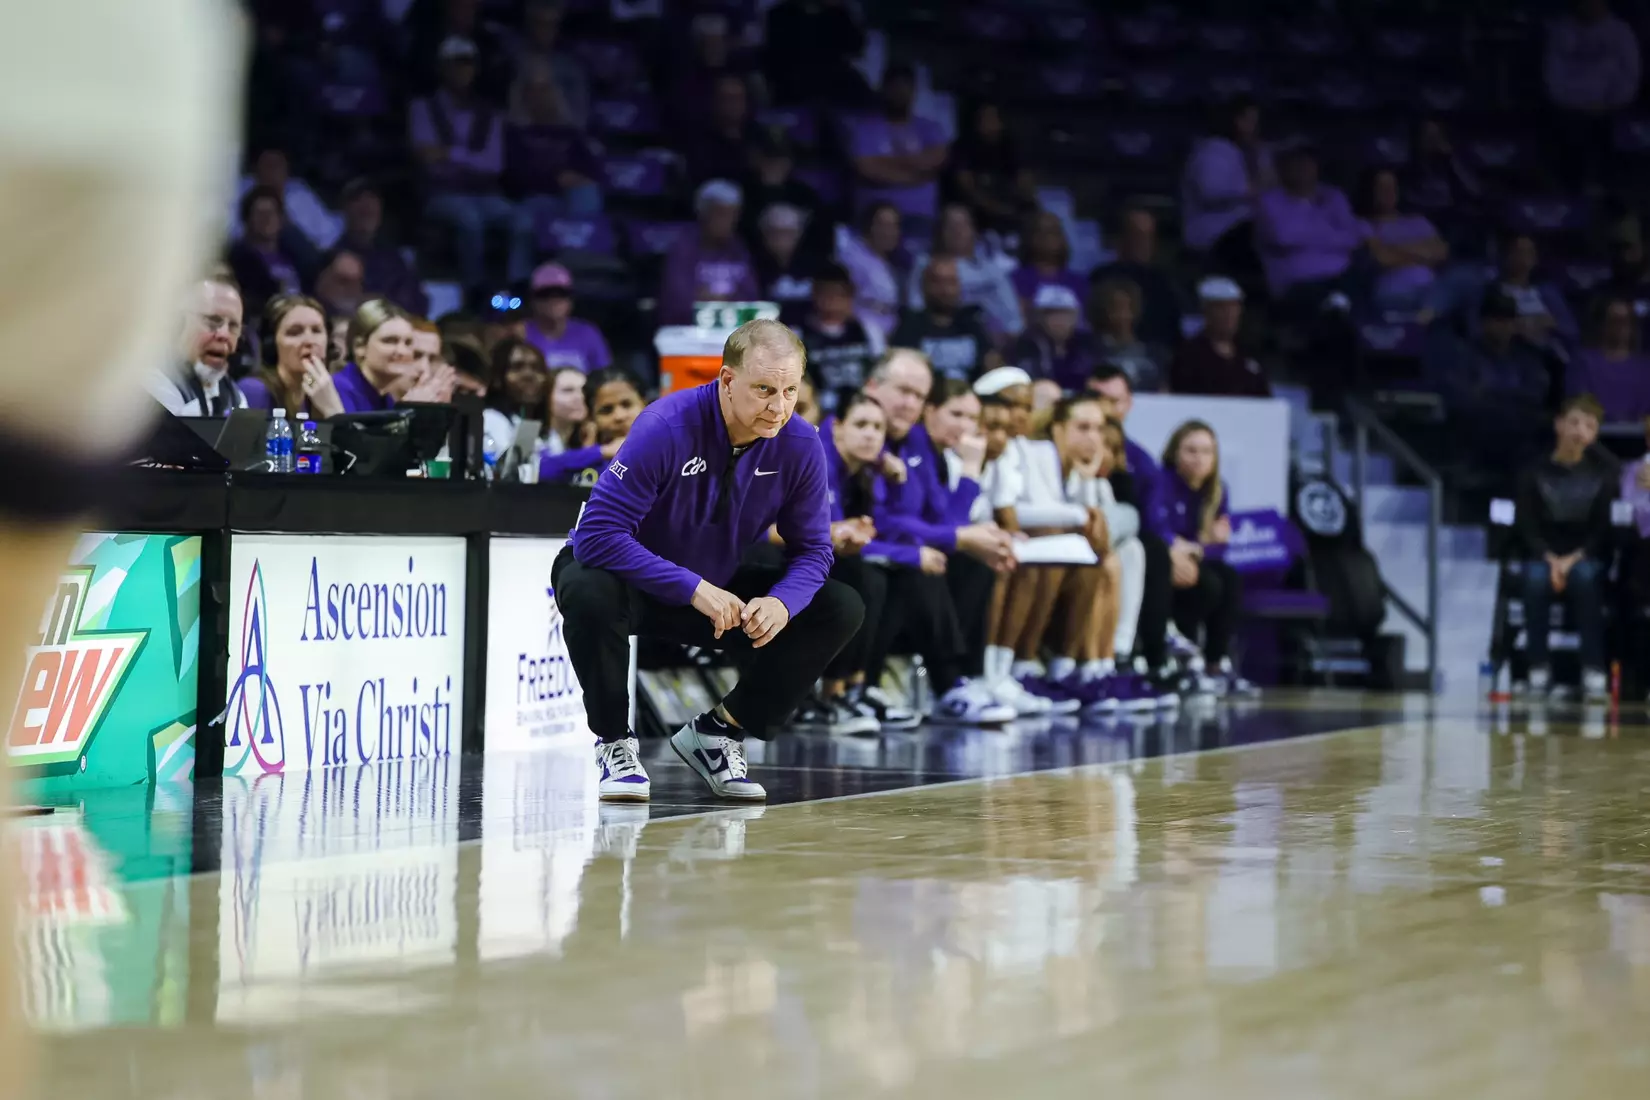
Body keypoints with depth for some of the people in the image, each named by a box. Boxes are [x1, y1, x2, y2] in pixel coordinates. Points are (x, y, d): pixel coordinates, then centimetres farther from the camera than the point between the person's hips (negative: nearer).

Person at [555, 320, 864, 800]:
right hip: (638, 584, -5)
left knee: (841, 609, -10)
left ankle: (718, 732, 2)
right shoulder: (667, 428, -29)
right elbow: (596, 535, -33)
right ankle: (615, 742, -13)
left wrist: (781, 602, -29)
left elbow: (812, 548, -6)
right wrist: (693, 589, -38)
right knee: (589, 591, -39)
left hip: (719, 592, 5)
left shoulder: (800, 445, -15)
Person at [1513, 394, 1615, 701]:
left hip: (1588, 557, 0)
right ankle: (1539, 670, -29)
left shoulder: (1606, 472, 4)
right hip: (1543, 554, 1)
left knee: (1584, 576, -36)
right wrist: (1551, 560, -18)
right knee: (1536, 577, -34)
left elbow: (1606, 526, -3)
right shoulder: (1535, 473, 5)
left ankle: (1594, 672, -37)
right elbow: (1526, 526, -1)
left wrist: (1574, 559, -17)